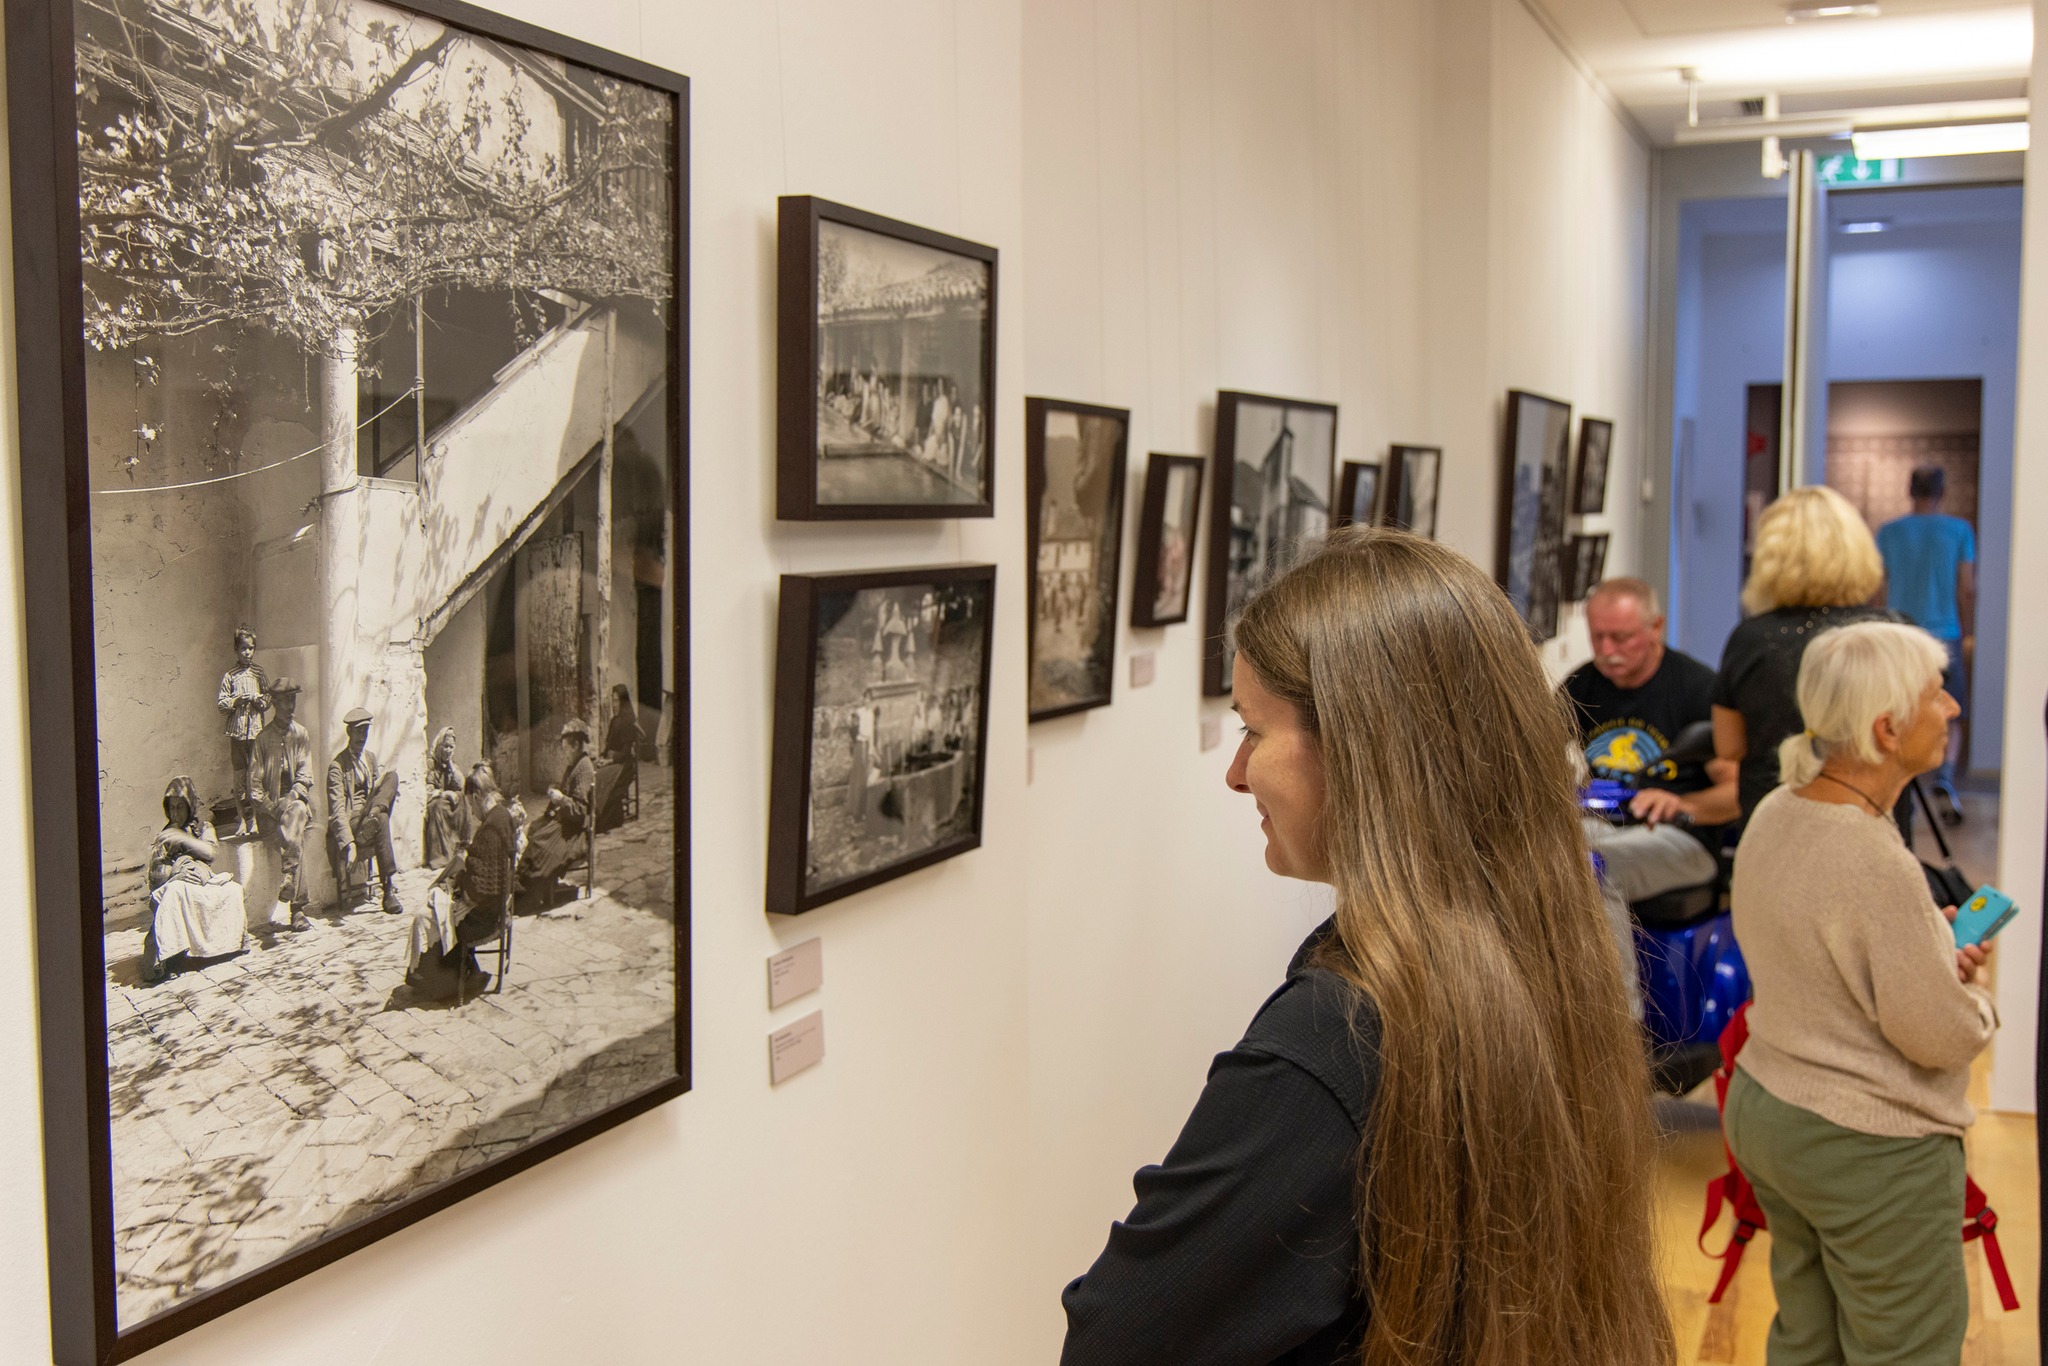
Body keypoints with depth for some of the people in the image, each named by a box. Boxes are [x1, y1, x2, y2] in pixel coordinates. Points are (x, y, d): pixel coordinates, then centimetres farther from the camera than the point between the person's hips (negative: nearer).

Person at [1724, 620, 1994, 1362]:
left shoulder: (1774, 814, -2)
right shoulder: (1878, 867, -29)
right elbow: (1938, 1037, -20)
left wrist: (1933, 940, 7)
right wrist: (1973, 994, 0)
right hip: (1870, 1147, -8)